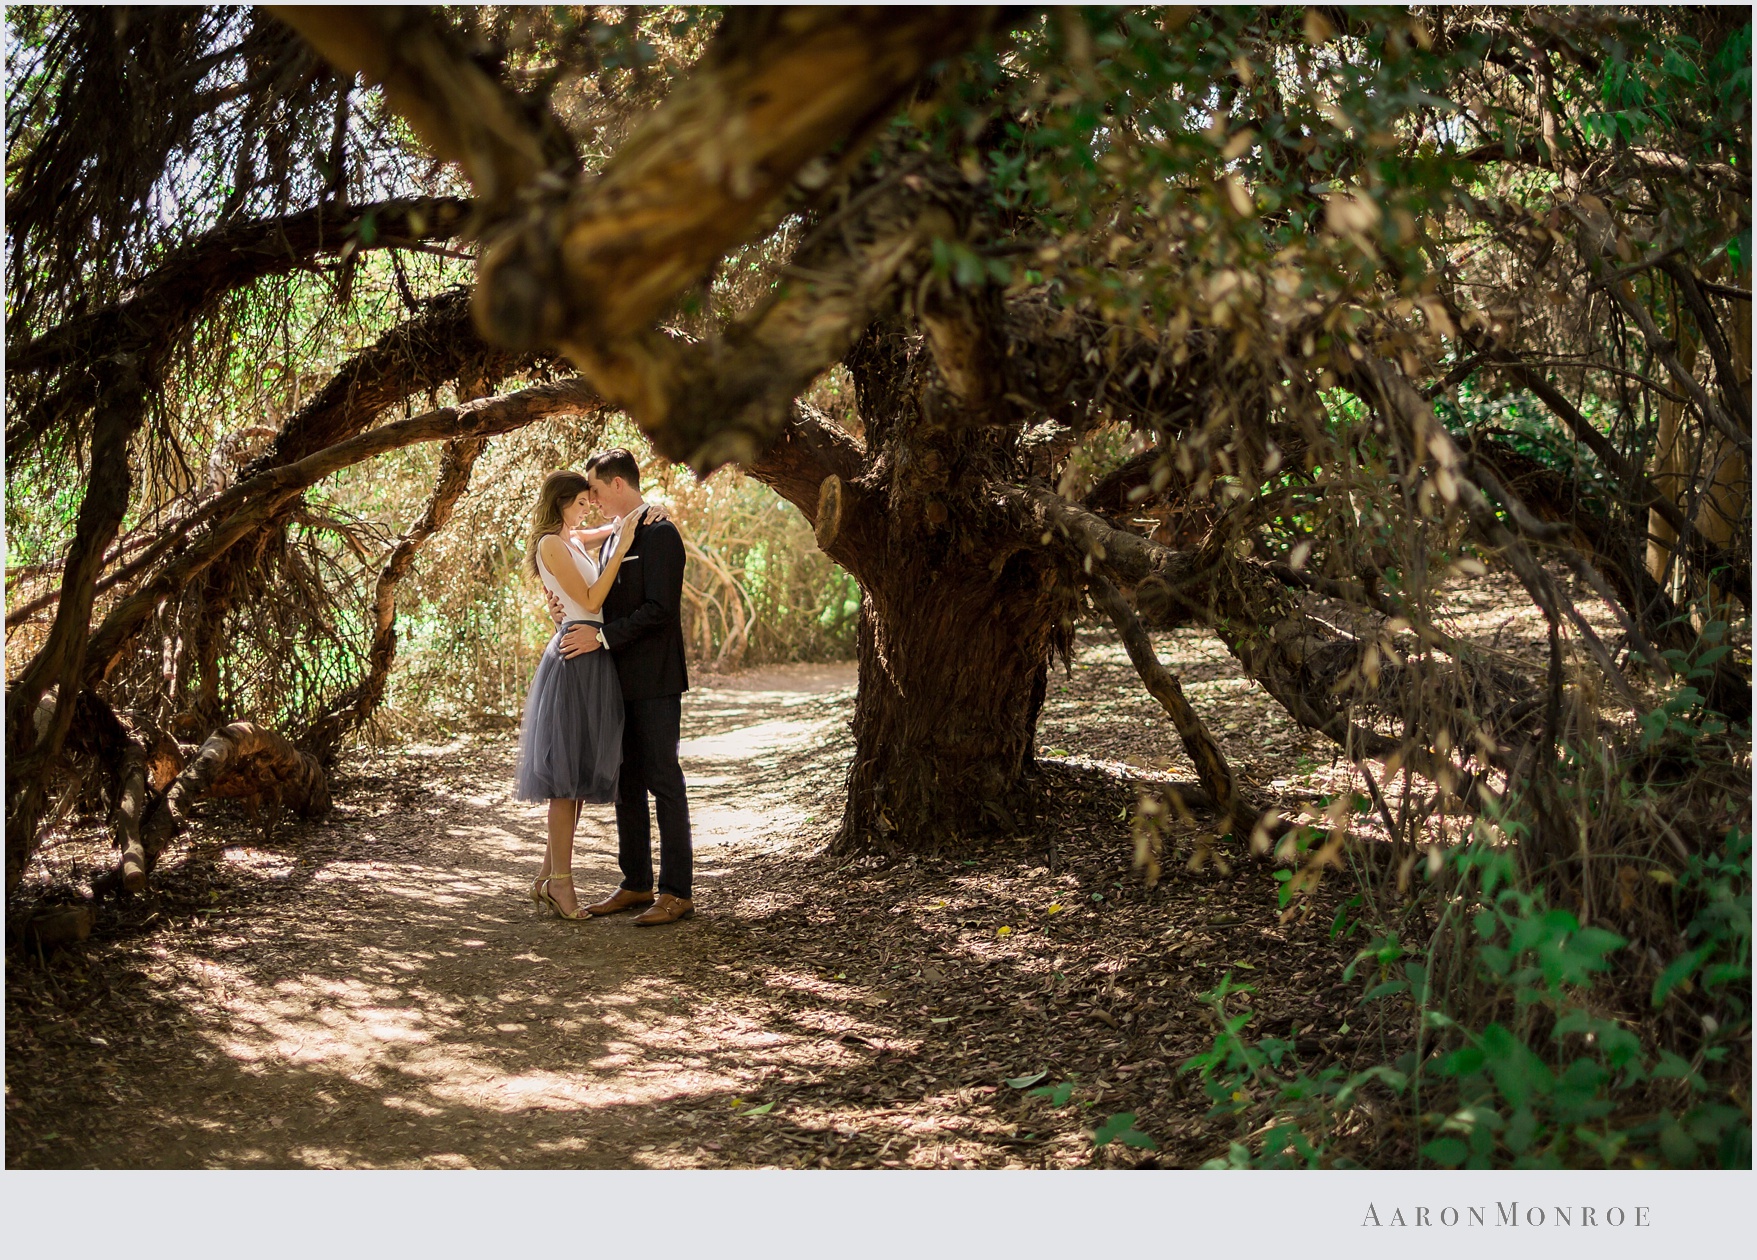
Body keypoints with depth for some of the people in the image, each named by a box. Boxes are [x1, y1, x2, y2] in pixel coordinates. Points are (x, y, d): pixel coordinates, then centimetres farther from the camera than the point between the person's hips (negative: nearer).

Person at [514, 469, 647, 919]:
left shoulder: (575, 542, 16)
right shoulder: (552, 544, -9)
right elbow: (589, 602, -15)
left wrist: (628, 529, 12)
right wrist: (621, 547, -15)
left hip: (594, 659, 9)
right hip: (576, 658, -9)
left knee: (581, 771, 10)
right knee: (569, 768, -5)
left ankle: (548, 875, 17)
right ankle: (559, 879, 1)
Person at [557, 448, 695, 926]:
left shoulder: (660, 535, -12)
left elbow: (659, 609, -20)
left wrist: (601, 637, -21)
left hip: (655, 681, -9)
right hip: (621, 680, 9)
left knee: (663, 781, -5)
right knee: (626, 783, 11)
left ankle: (677, 892, 0)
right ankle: (637, 885, 19)